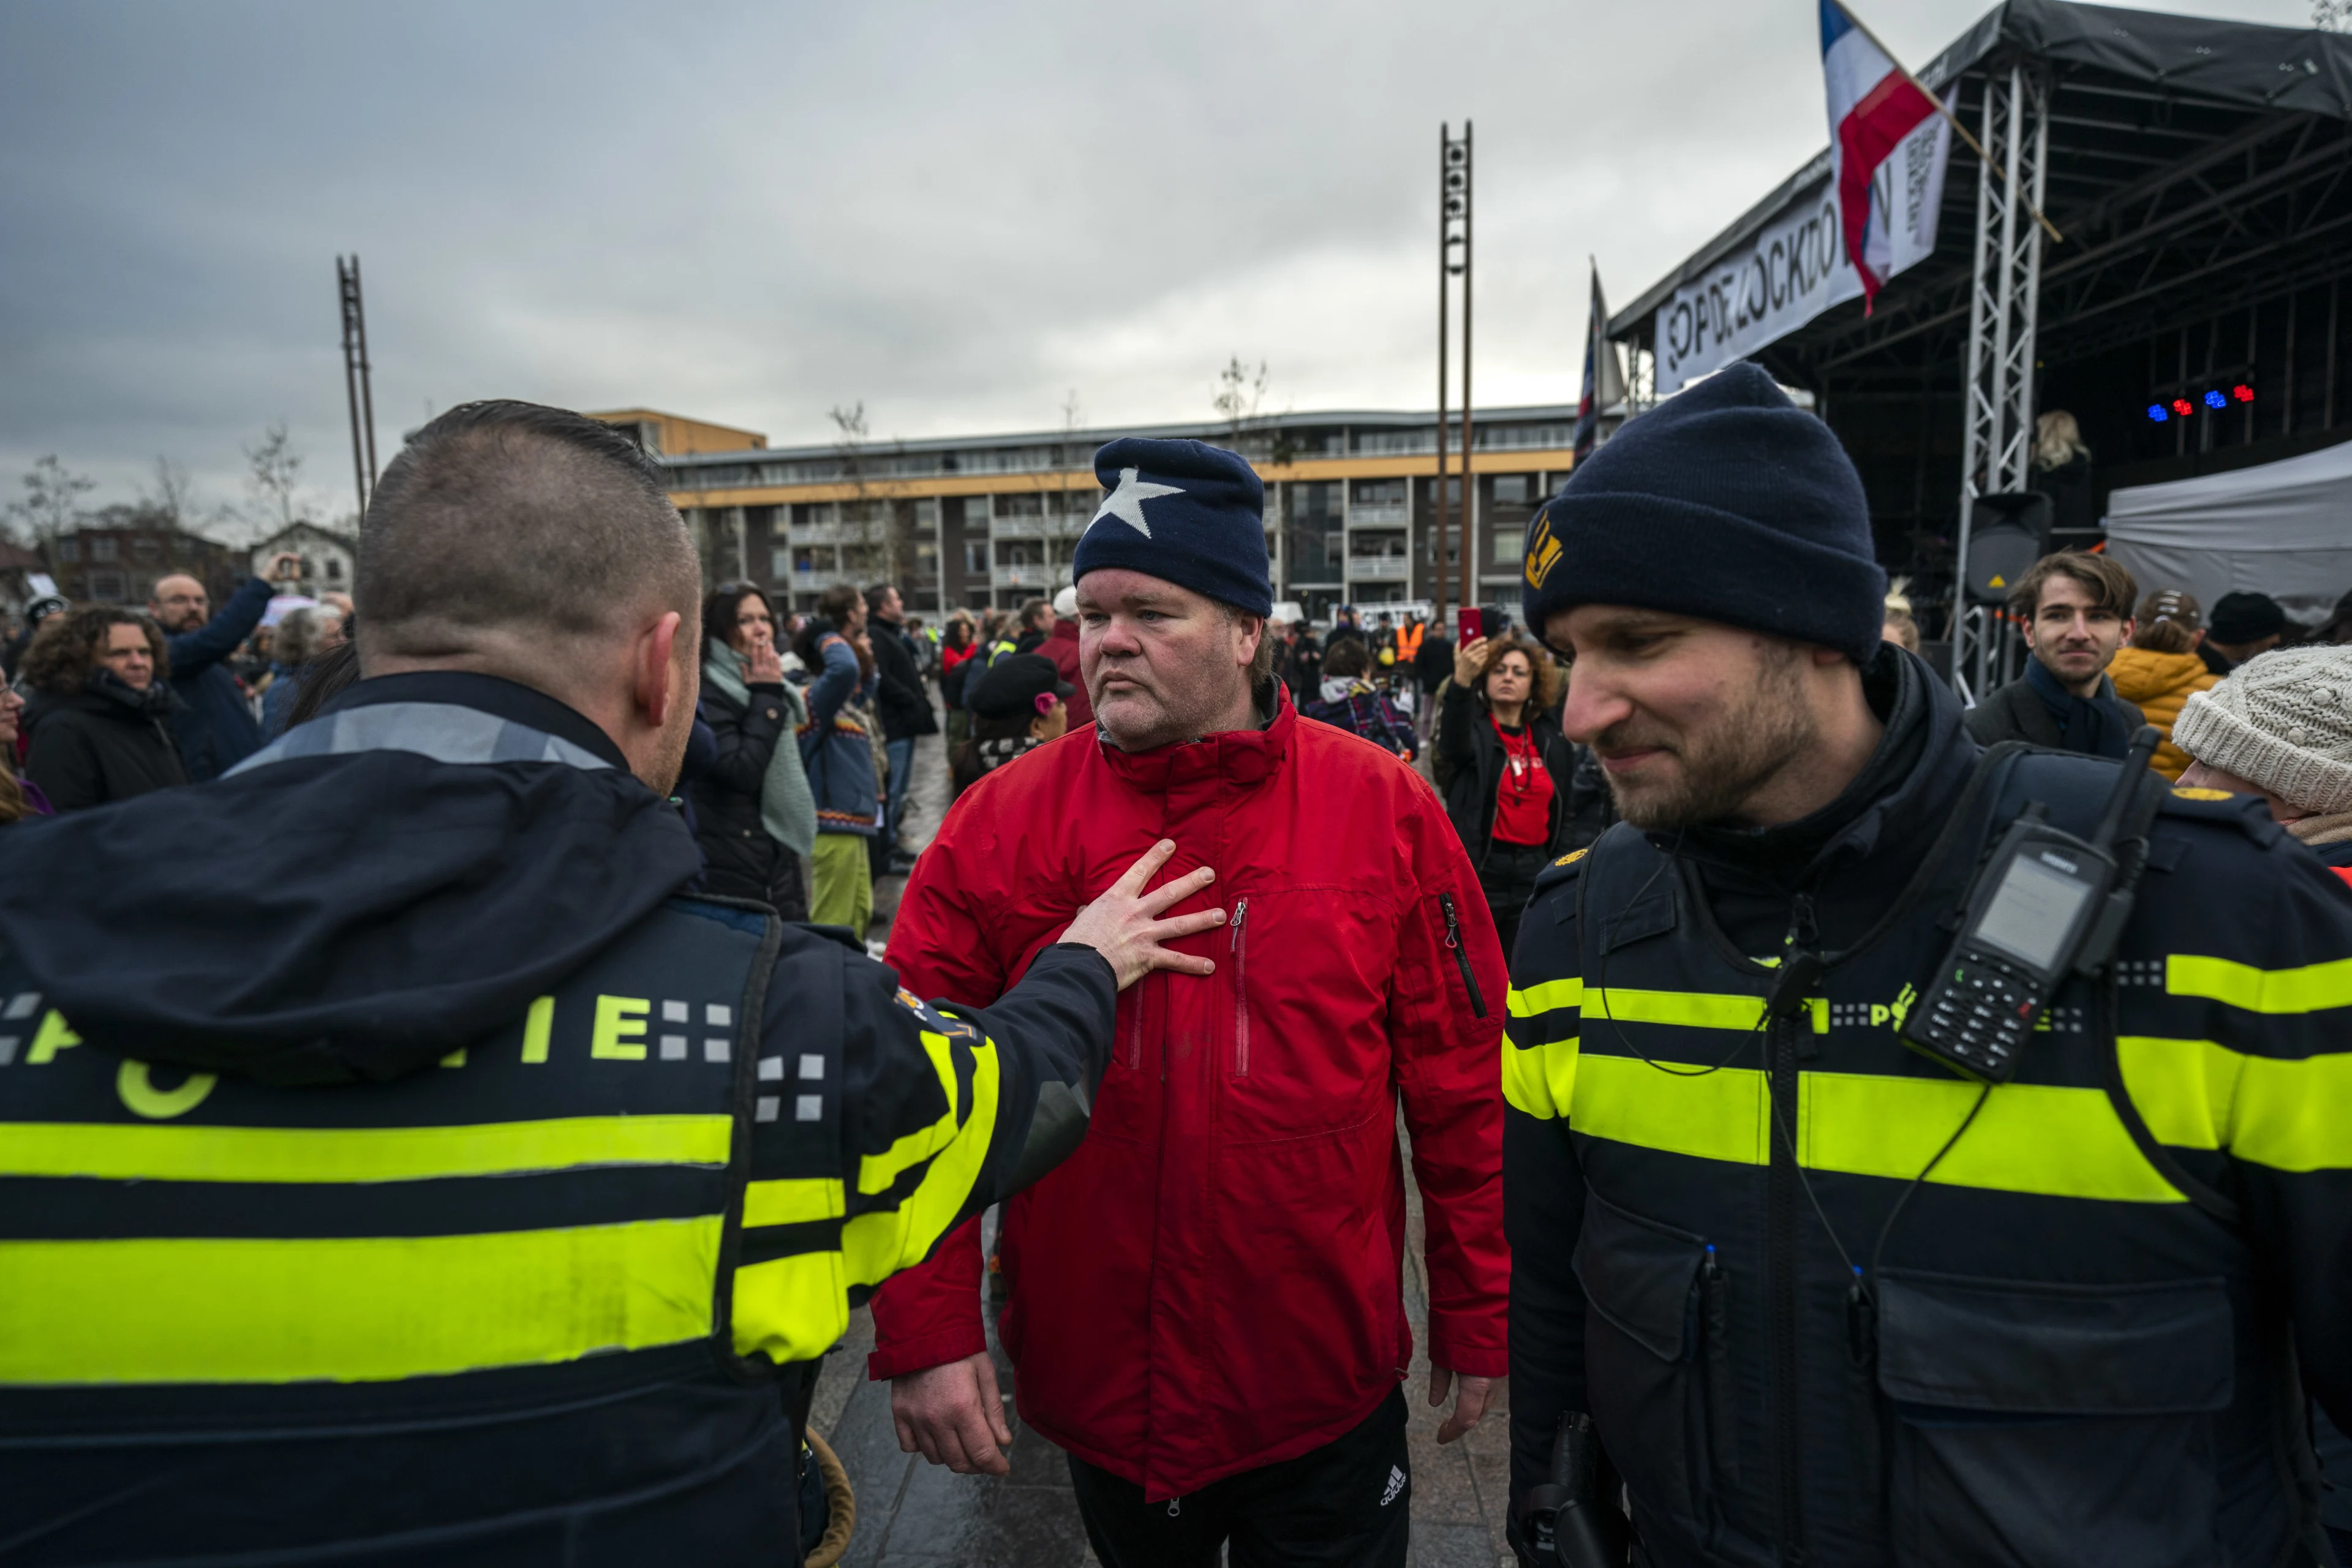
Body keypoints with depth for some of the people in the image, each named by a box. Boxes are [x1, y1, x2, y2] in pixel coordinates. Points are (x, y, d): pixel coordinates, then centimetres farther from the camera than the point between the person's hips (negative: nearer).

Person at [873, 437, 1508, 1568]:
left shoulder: (1386, 812, -9)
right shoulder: (1001, 823, -8)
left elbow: (1460, 1084, -3)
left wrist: (1474, 1317, 1)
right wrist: (925, 1331, -10)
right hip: (1096, 1386, 2)